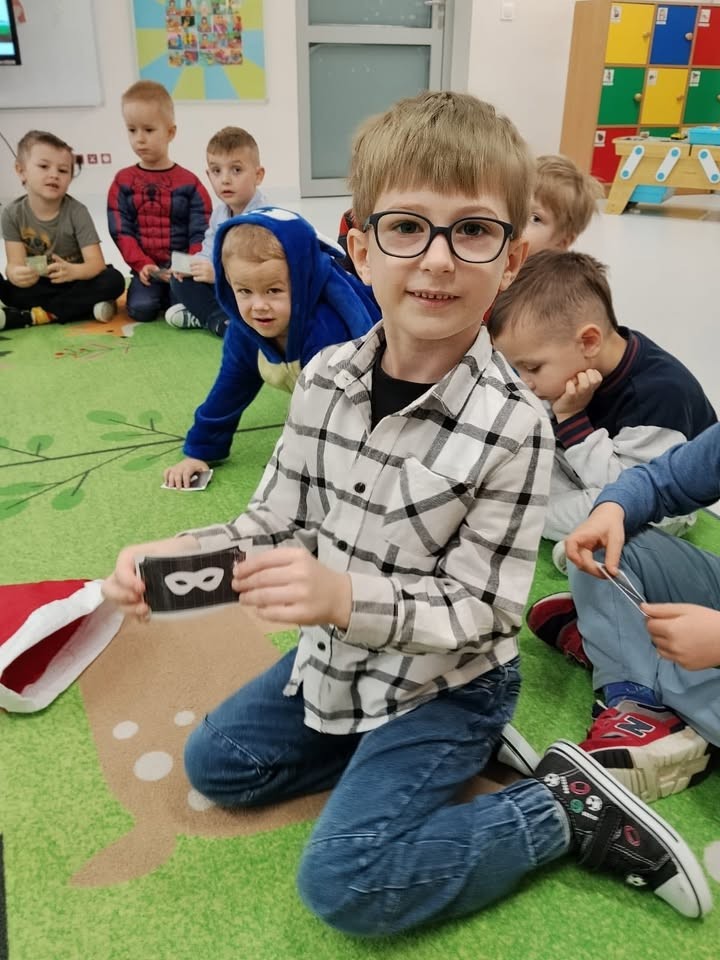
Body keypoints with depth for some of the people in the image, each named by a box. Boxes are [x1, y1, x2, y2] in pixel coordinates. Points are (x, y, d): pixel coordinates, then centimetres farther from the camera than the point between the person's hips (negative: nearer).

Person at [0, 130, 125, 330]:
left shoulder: (76, 211, -12)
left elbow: (96, 263, -19)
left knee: (113, 280, -30)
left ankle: (26, 316, -26)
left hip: (71, 285, 0)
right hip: (35, 288, 0)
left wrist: (72, 271, -42)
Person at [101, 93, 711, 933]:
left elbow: (475, 615, -22)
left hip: (446, 678, -6)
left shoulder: (513, 426, -27)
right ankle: (392, 754, 19)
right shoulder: (325, 378, -12)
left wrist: (344, 596, -38)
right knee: (215, 764, 17)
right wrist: (179, 553, -23)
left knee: (345, 883, -12)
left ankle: (564, 808, 3)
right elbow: (275, 523, -4)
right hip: (337, 652, 6)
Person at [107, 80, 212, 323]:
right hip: (147, 268, 1)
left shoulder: (189, 182, 2)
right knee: (140, 309, -24)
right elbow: (120, 231, 1)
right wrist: (142, 265, -12)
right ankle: (160, 294, 10)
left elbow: (200, 233, -2)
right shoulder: (123, 181, 6)